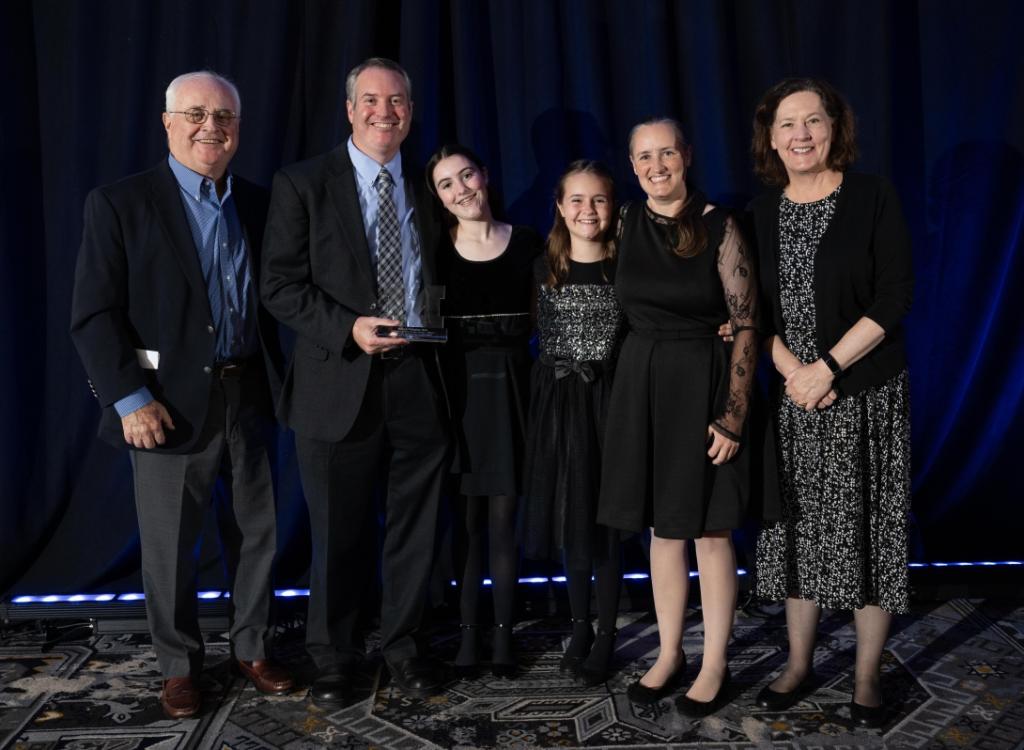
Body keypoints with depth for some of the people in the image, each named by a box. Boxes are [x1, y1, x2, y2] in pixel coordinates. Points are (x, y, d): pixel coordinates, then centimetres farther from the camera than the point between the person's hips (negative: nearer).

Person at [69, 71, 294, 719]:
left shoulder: (258, 205, 8)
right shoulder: (119, 204, -6)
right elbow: (95, 315, -10)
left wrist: (278, 382, 4)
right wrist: (130, 399, -16)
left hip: (249, 396, 4)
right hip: (171, 403, -4)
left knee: (257, 533, 13)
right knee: (170, 547, 8)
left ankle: (253, 649, 32)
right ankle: (180, 665, 28)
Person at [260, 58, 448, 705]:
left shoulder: (427, 190, 11)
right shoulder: (303, 185, -1)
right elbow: (281, 286, -6)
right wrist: (348, 328, -19)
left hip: (420, 382, 3)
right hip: (340, 384, -3)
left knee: (415, 527, 12)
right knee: (338, 534, 8)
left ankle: (403, 643, 30)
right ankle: (335, 656, 27)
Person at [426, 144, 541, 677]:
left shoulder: (527, 243, 4)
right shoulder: (436, 250, 3)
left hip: (509, 387, 0)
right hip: (457, 388, 0)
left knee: (503, 517, 4)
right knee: (467, 516, 5)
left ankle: (503, 636, 14)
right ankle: (468, 633, 15)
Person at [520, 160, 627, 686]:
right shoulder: (543, 268, 6)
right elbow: (537, 332, 12)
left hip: (606, 401, -3)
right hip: (557, 404, 3)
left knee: (603, 519, 3)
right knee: (566, 518, 10)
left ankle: (606, 637, 17)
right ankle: (579, 627, 27)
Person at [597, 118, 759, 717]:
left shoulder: (720, 227, -8)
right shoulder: (627, 223, 6)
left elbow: (746, 327, -9)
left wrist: (733, 415, -14)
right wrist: (642, 376, 8)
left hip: (703, 385, -4)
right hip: (642, 384, 4)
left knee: (710, 529, 4)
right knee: (663, 527, 12)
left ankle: (715, 666, 19)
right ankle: (670, 654, 26)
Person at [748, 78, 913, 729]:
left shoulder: (874, 198, -5)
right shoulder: (761, 214, 6)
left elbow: (894, 299, -10)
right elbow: (755, 310, 6)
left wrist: (827, 368, -15)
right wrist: (793, 370, -10)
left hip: (870, 394, -3)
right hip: (796, 395, 3)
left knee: (868, 527, 3)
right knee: (799, 525, 9)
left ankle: (867, 677, 17)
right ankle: (799, 663, 23)